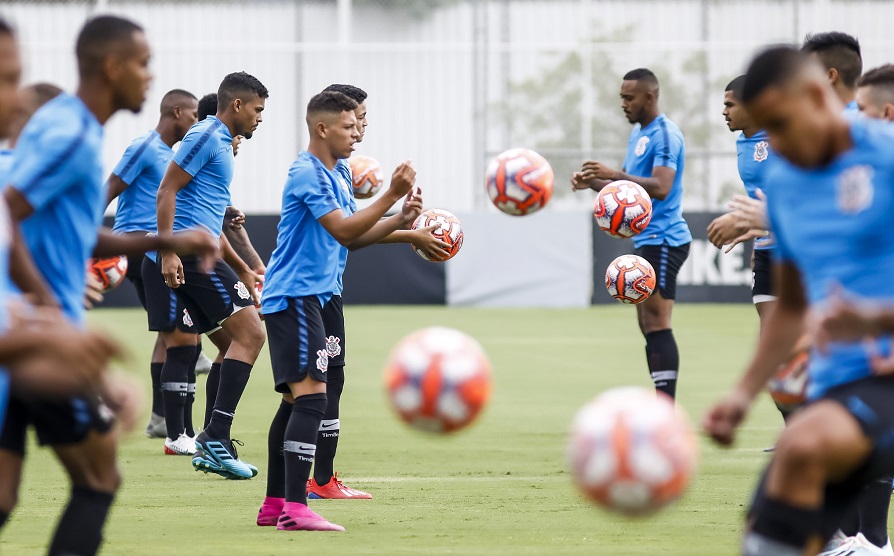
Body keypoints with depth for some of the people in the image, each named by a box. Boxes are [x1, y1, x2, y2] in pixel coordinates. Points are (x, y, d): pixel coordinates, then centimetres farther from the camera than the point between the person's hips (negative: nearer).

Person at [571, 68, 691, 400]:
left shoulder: (665, 135, -13)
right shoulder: (638, 133, 17)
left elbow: (661, 187, -24)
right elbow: (628, 185, 24)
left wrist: (616, 175, -29)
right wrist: (594, 183, 7)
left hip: (662, 241, -10)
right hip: (646, 239, 10)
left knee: (656, 324, -13)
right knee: (650, 327, 9)